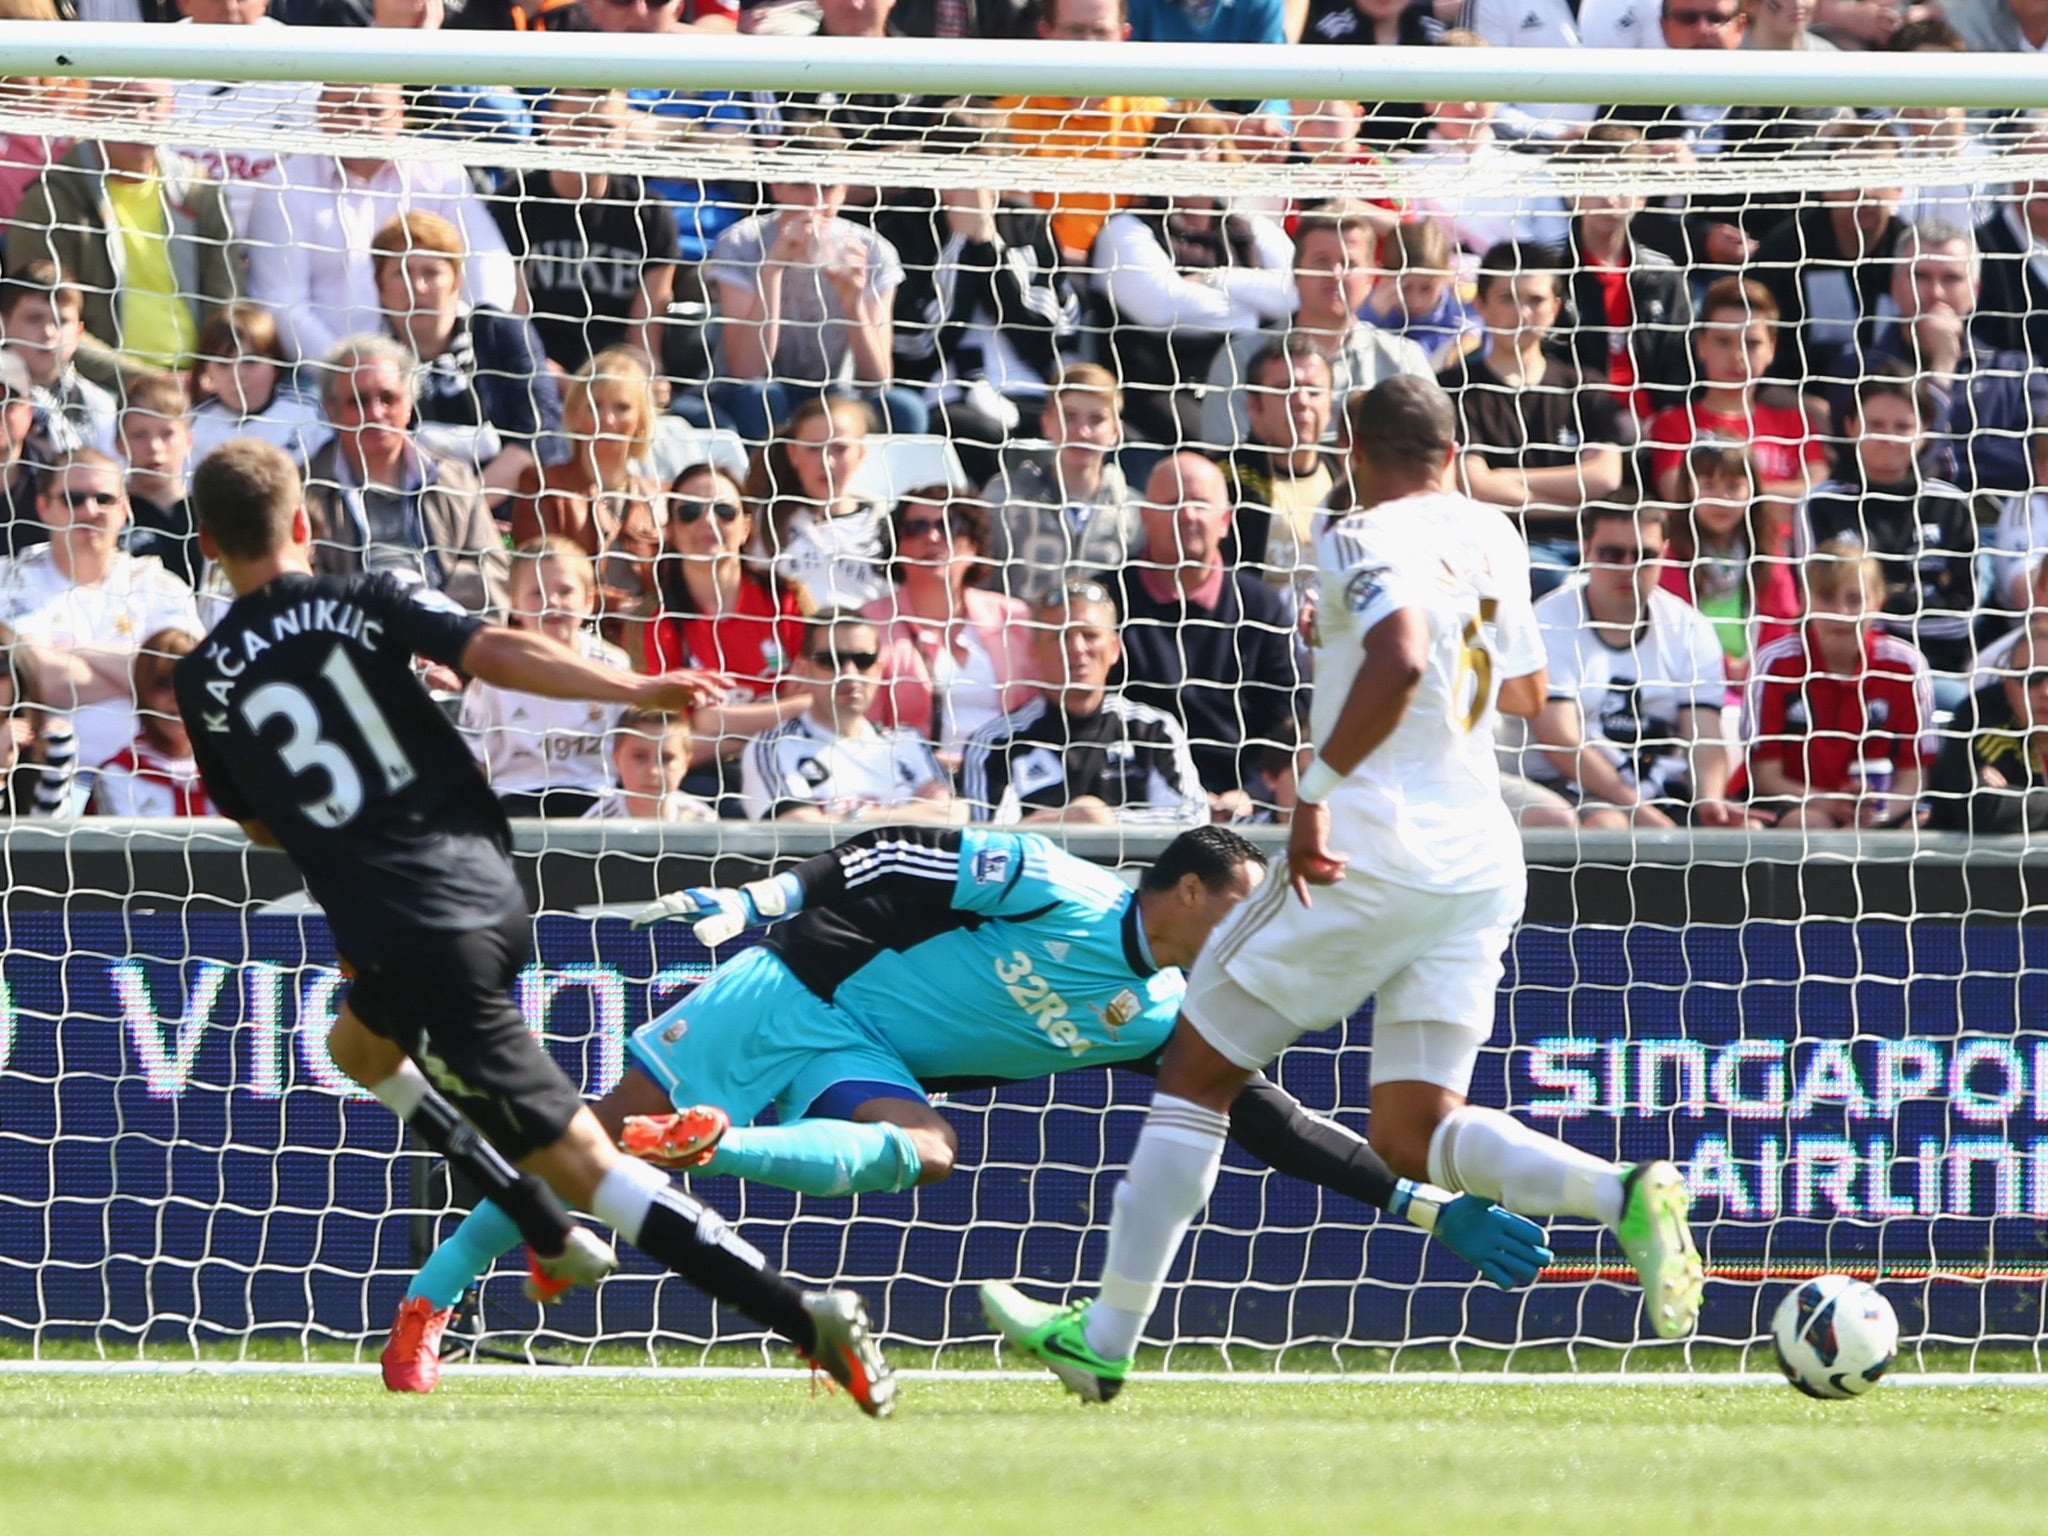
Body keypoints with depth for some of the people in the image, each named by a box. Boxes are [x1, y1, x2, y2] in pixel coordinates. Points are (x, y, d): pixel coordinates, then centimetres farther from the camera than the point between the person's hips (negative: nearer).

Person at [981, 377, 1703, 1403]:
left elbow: (1399, 663, -29)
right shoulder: (1492, 538, 13)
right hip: (1480, 866, 7)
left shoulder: (1367, 541, -9)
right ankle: (1624, 1193, -19)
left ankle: (1106, 1337, 9)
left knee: (1195, 1074, 7)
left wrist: (1317, 792, -23)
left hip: (1367, 856, -7)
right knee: (1413, 1135, 6)